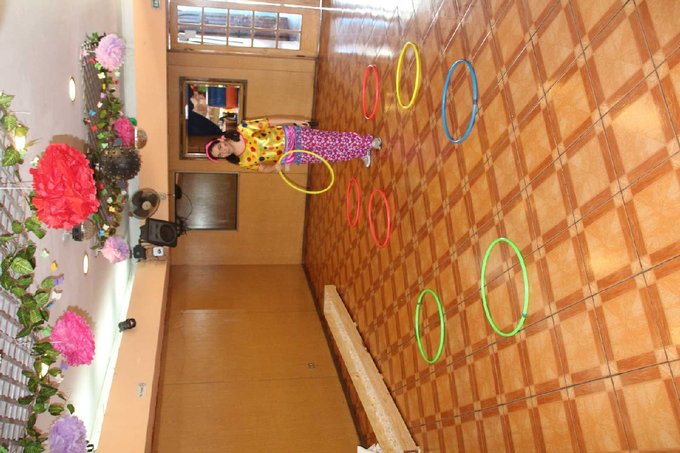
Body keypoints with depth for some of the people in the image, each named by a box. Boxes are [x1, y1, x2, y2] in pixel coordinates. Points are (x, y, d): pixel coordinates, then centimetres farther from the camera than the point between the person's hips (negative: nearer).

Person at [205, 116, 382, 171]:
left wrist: (294, 120, -10)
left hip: (292, 136, -1)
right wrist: (274, 167, -18)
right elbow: (262, 167, 4)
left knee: (333, 141, -3)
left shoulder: (243, 130, -16)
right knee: (330, 156, 2)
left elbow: (269, 121, -10)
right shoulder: (244, 162, -9)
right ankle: (362, 152, 24)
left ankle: (369, 142, 18)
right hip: (294, 157, 1)